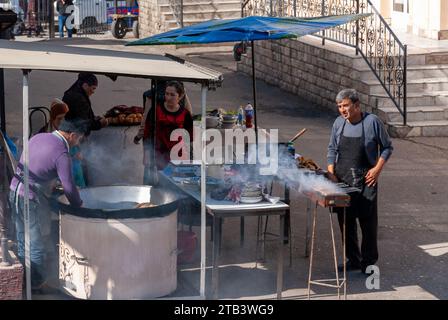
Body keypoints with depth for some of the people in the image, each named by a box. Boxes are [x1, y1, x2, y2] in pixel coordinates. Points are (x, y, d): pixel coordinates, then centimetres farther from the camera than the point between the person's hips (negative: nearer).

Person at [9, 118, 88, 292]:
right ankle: (37, 284, 15)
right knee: (37, 244, 6)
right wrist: (79, 206, 0)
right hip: (33, 200, -8)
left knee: (22, 241, 18)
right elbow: (69, 188, -17)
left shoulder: (37, 137, 6)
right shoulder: (62, 154, -17)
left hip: (15, 192, 8)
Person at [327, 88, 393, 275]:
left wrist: (378, 169, -10)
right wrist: (331, 170, 1)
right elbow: (332, 149, 15)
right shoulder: (338, 123, 5)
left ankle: (368, 261, 10)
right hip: (342, 179, 4)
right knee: (345, 221, 8)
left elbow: (387, 147, 1)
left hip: (366, 180, -4)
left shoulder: (372, 122, -8)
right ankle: (353, 260, 20)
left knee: (368, 221, -2)